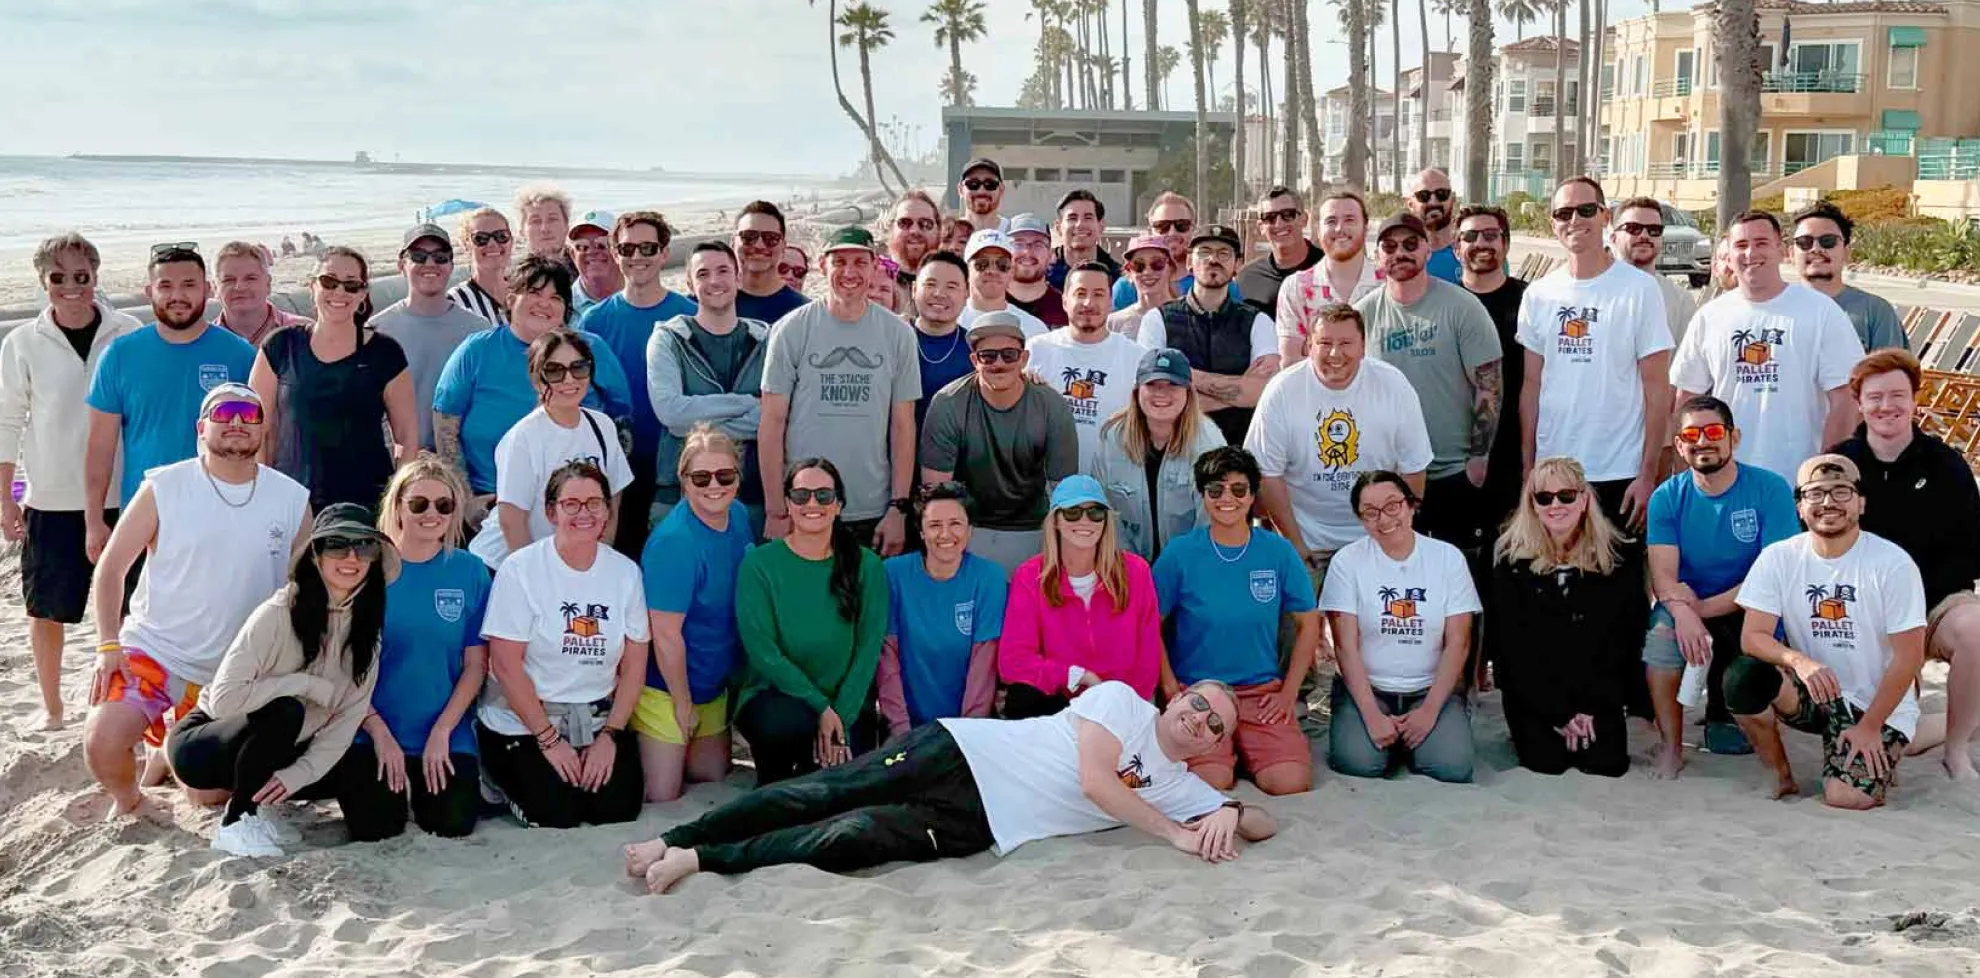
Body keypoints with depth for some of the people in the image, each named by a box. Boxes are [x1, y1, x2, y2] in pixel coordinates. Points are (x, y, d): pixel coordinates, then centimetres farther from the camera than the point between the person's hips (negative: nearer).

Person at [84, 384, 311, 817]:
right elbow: (109, 571, -2)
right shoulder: (163, 489, -7)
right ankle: (127, 802, 10)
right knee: (102, 743, -25)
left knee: (212, 795, 5)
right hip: (151, 651, -2)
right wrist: (108, 646, -13)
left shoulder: (292, 499, -3)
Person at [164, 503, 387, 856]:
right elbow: (224, 699, -30)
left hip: (275, 750, 6)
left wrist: (300, 774, -21)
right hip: (204, 747, -6)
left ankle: (256, 798, 12)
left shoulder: (367, 628, -6)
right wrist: (310, 685, -27)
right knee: (284, 711, -36)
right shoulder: (278, 615, -24)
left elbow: (348, 719, -8)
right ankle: (236, 822, -16)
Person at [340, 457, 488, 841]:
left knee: (453, 824, -18)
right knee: (373, 828, -16)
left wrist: (442, 730, -9)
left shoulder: (470, 571, 1)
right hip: (372, 733, -1)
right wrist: (378, 732, -10)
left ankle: (423, 785, 16)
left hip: (447, 735, 1)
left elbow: (476, 663, 1)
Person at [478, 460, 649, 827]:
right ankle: (499, 773, 14)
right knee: (557, 816, -16)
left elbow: (634, 666, 3)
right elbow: (505, 665, -12)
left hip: (598, 718, 3)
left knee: (618, 809, -13)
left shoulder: (625, 571, 1)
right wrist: (549, 740, -13)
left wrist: (610, 736, -7)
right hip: (522, 722, -3)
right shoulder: (521, 569, -10)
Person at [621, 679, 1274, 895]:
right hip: (960, 754, -2)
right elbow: (1095, 779, -13)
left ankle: (703, 861, -13)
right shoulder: (1124, 700, -1)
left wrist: (1230, 814, -14)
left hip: (977, 826, 2)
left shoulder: (1180, 789, 12)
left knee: (850, 838, -18)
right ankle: (676, 840, -3)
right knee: (823, 795, -14)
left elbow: (1264, 823, 11)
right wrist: (1179, 835, -13)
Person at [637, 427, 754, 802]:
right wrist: (682, 701, -15)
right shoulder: (673, 542, -27)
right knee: (662, 798, -2)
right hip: (665, 689, -8)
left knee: (714, 780, 20)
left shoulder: (739, 516, -2)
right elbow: (666, 634, -24)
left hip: (714, 684, 8)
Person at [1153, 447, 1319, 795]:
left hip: (1263, 691, 2)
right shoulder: (1179, 554, -3)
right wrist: (1170, 686, -6)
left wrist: (1289, 691, 3)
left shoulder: (1278, 552, 2)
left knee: (1291, 781, -19)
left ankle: (1246, 749, 12)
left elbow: (1308, 623, 10)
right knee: (1211, 780, -26)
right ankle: (1225, 752, 9)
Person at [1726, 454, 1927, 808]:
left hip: (1875, 703, -2)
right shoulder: (1779, 558, -5)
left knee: (1846, 798, -23)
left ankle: (1879, 758, 15)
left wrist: (1870, 726, -12)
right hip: (1810, 693, 2)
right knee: (1744, 677, -29)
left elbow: (1908, 657, -11)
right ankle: (1781, 775, -3)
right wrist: (1798, 661, -33)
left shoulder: (1893, 564, -13)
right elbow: (1752, 636, -12)